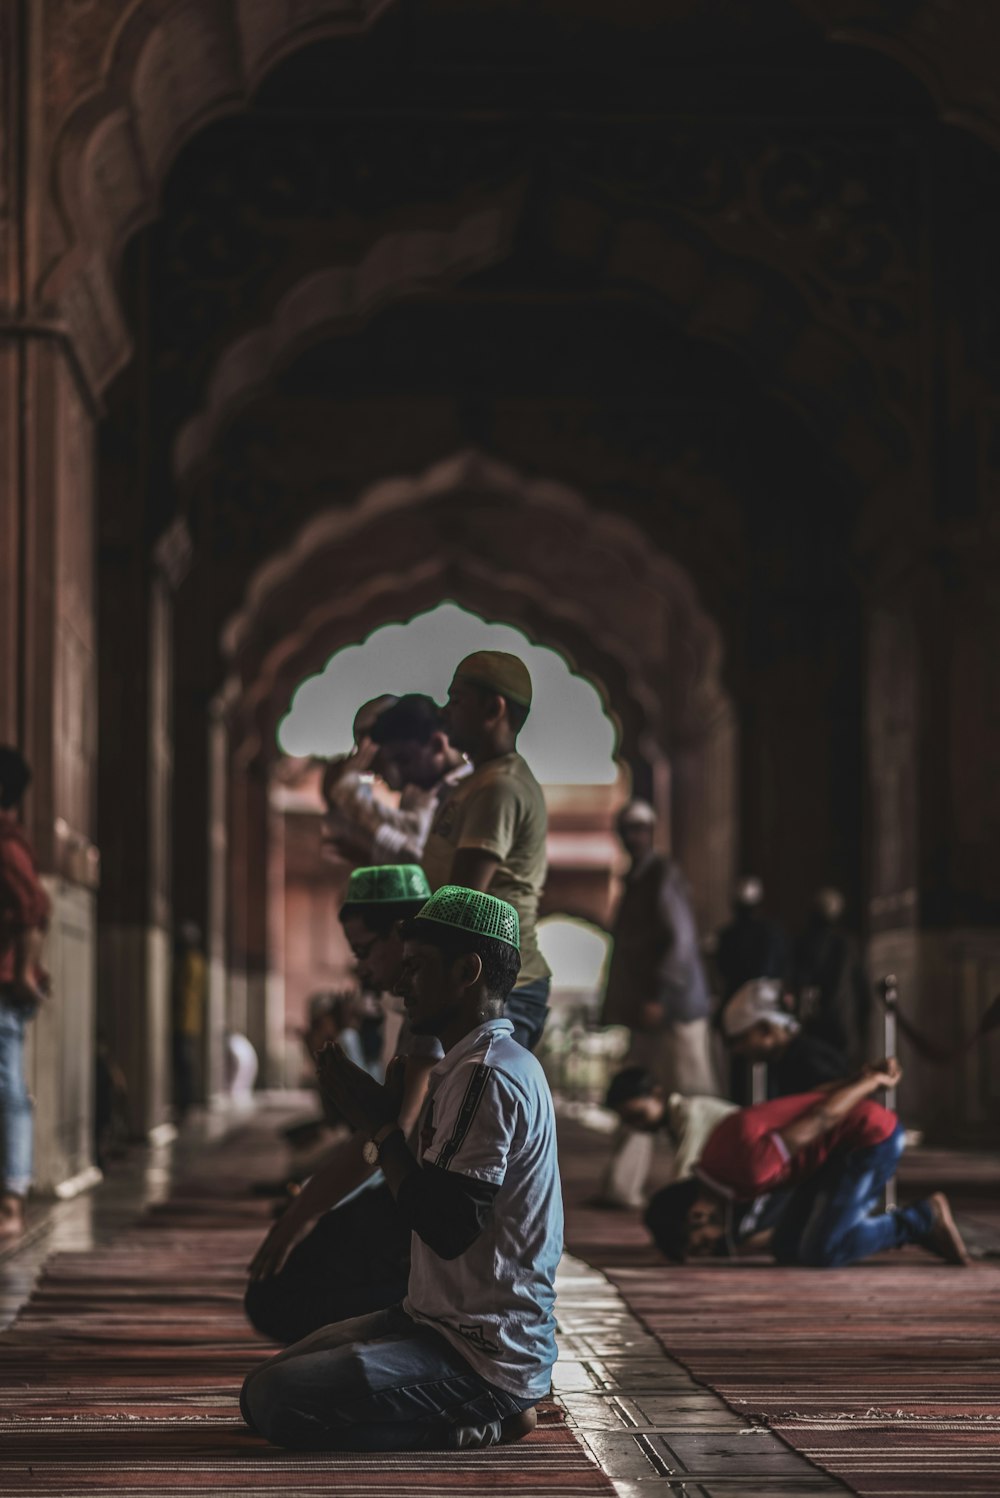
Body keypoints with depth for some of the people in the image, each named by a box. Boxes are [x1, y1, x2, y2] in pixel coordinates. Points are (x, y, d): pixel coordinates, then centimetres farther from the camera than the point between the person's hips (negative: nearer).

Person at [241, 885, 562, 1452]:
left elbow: (448, 1229, -25)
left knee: (271, 1399, -17)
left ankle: (479, 1424, -6)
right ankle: (494, 1407, 10)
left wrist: (382, 1126, -15)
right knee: (277, 1375, 17)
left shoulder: (489, 1075, -20)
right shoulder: (475, 1065, 15)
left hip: (484, 1357, -11)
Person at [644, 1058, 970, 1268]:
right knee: (787, 1248, 6)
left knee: (820, 1254, -16)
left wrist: (875, 1080, -8)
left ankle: (923, 1219, -1)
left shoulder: (750, 1168, -31)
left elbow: (822, 1118, -22)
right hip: (842, 1148, 10)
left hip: (871, 1136, -10)